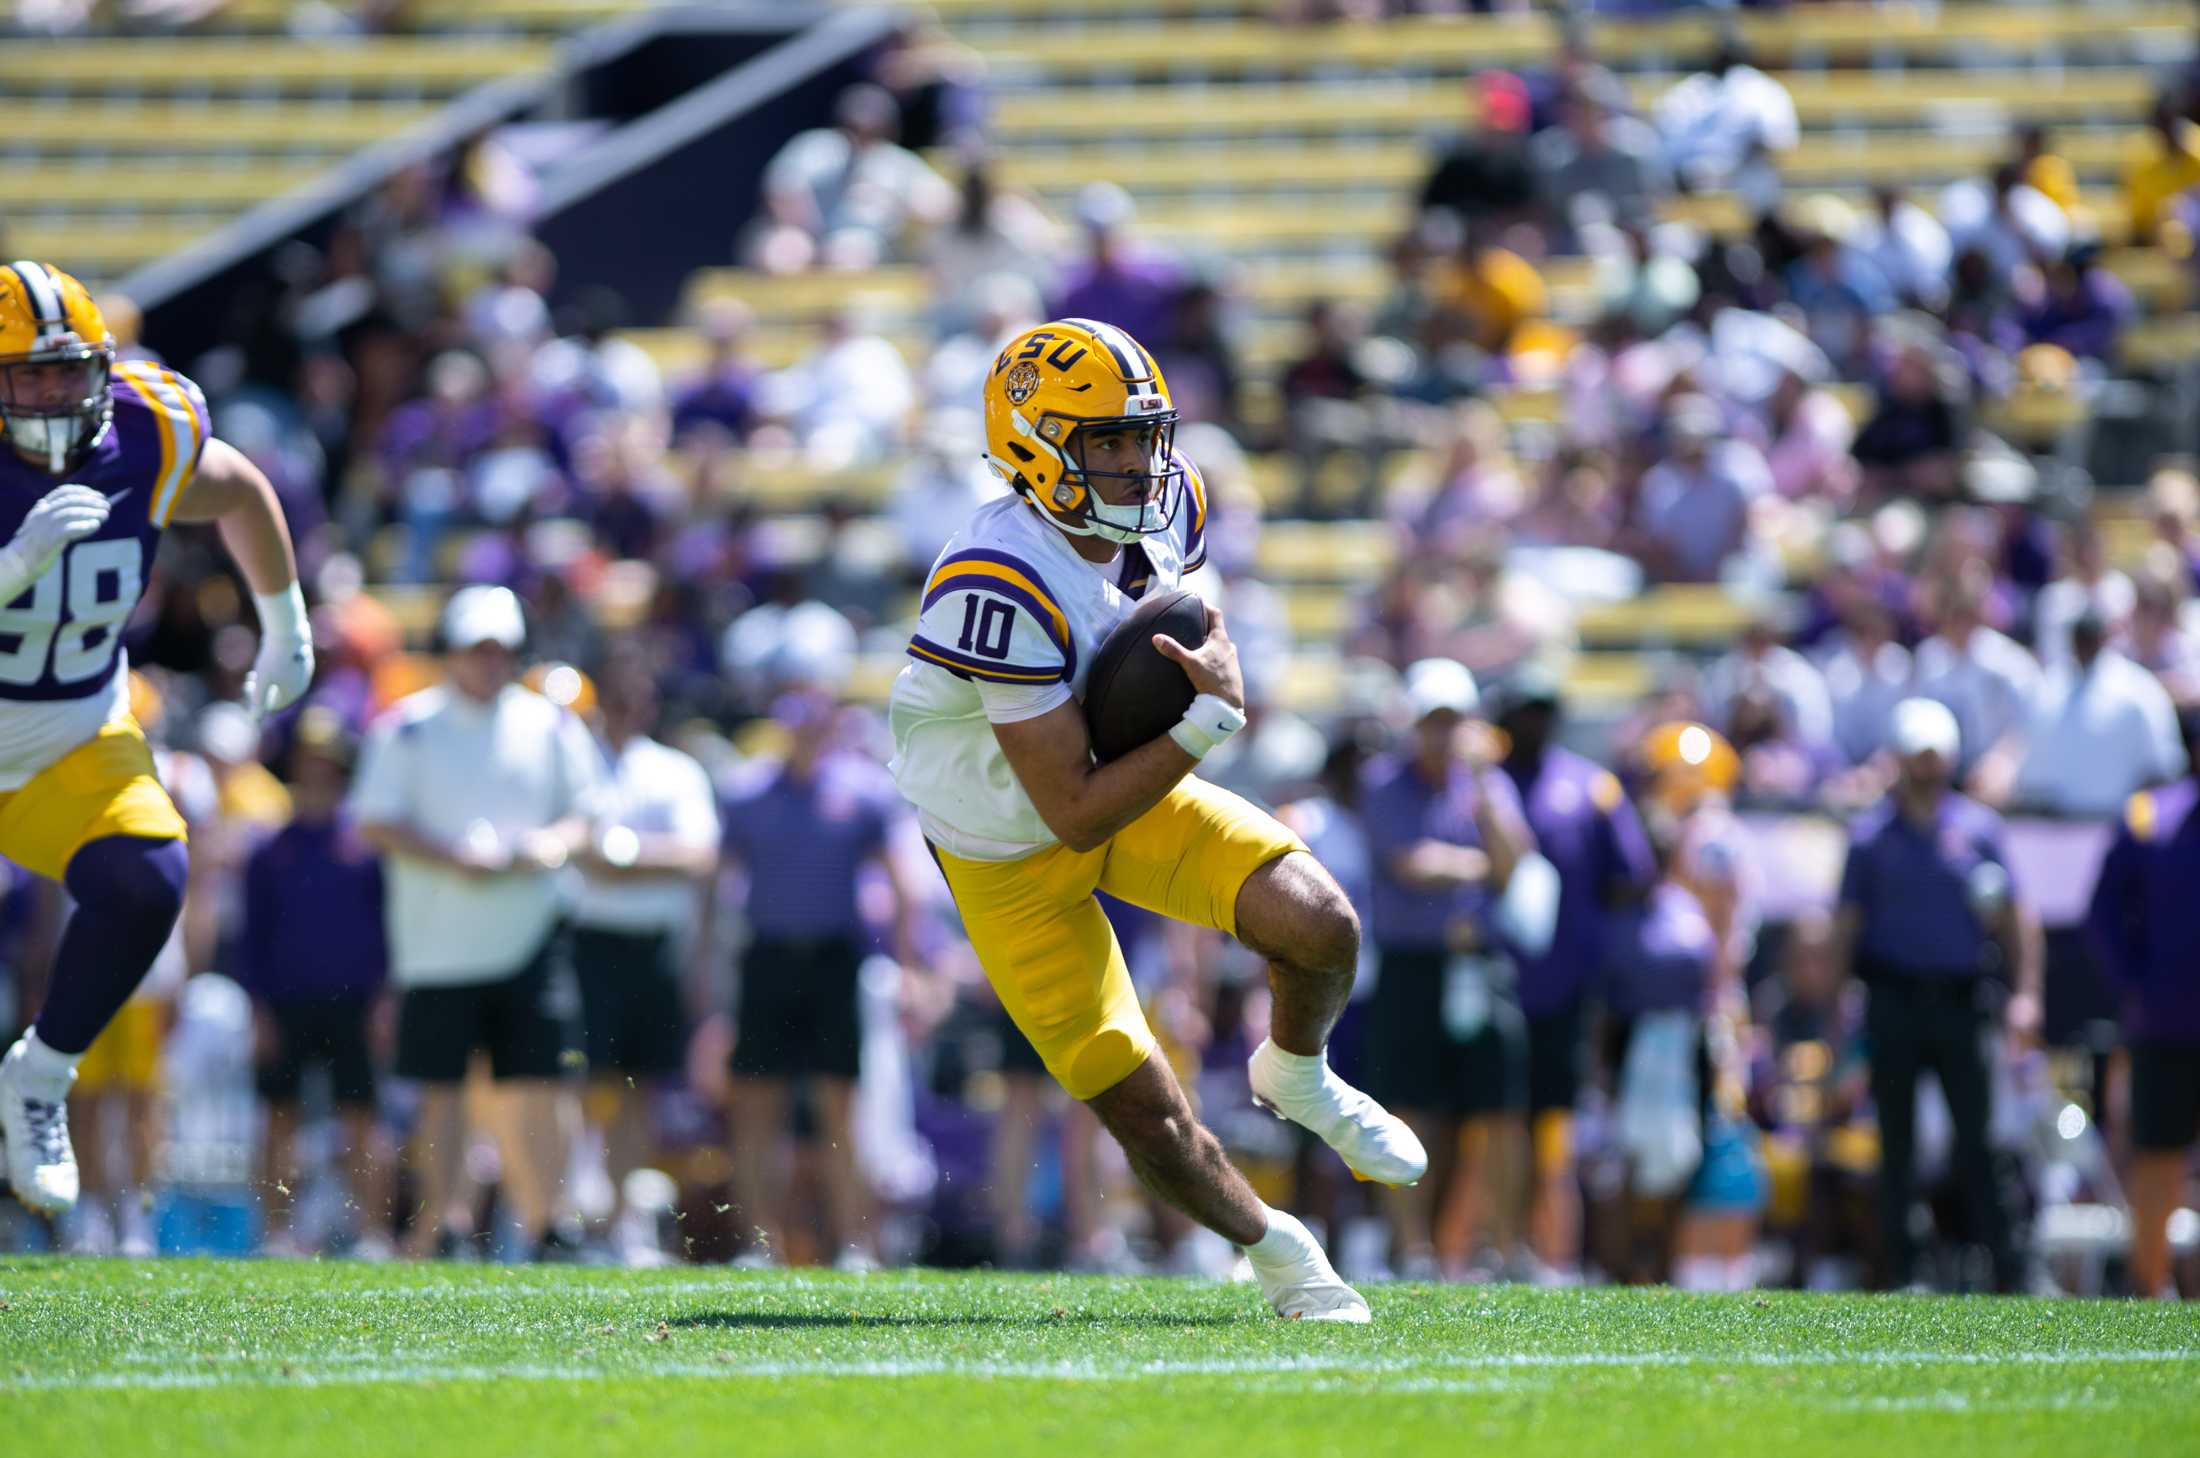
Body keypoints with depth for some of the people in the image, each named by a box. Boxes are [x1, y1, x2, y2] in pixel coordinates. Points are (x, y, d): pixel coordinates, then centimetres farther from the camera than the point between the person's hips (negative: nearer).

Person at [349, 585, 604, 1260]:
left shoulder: (552, 728, 9)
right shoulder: (408, 729, 1)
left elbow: (587, 813, 12)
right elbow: (376, 823, -4)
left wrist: (557, 843, -10)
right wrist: (454, 858, -17)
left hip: (528, 940, 2)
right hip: (438, 942, -2)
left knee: (537, 1085, -3)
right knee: (439, 1089, -1)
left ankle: (543, 1224, 2)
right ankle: (436, 1224, 3)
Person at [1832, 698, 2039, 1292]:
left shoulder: (1978, 828, 7)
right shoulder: (1871, 834, 7)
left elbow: (2016, 916, 8)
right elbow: (1847, 922, 7)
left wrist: (2026, 992, -2)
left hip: (1959, 999, 0)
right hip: (1893, 1003, 0)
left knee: (1975, 1137, -4)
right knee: (1897, 1142, 2)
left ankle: (2005, 1267, -3)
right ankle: (1900, 1269, 6)